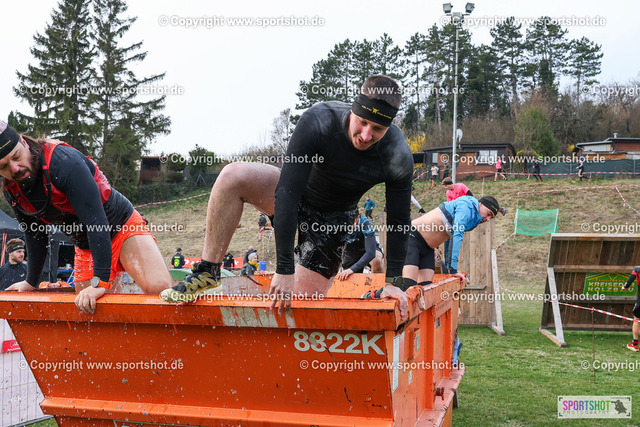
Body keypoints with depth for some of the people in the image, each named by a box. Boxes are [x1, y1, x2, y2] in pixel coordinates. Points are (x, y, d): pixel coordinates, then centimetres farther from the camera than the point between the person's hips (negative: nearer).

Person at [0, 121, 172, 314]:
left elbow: (96, 221, -33)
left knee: (161, 290, -28)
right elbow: (34, 234, 12)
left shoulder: (64, 161, -27)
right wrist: (30, 282, 17)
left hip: (123, 228, -7)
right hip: (85, 248, 7)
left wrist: (100, 282, -37)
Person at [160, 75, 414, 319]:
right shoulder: (319, 120, -32)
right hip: (296, 193, 0)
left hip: (333, 219, 1)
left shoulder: (398, 156, -27)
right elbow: (287, 192, -36)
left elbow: (399, 222, -14)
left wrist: (392, 283, -15)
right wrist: (284, 269, -40)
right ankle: (208, 271, -19)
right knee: (232, 177, -30)